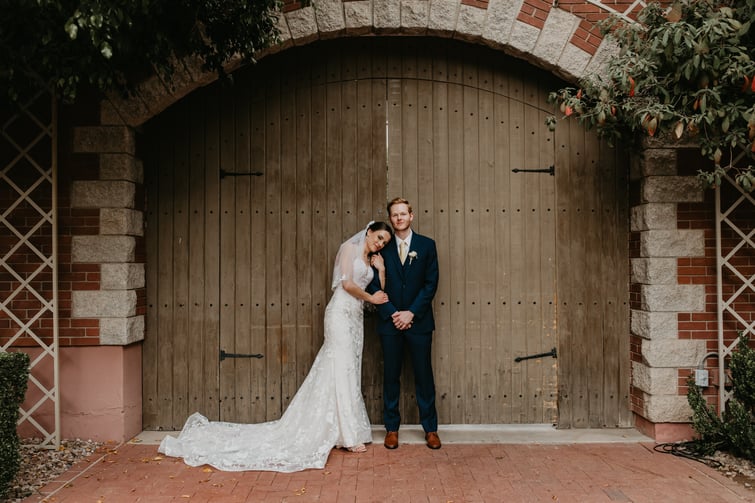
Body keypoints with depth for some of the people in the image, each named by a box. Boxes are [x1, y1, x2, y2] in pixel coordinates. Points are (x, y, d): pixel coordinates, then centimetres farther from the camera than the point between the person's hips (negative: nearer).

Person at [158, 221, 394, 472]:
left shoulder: (370, 260, 19)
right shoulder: (350, 247, -3)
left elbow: (380, 293, 14)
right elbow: (347, 284, -14)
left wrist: (381, 269, 4)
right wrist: (370, 298, -3)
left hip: (356, 317, 8)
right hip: (341, 312, -8)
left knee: (349, 372, 8)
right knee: (342, 370, -6)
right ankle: (349, 436, -2)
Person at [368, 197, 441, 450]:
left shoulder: (427, 245, 4)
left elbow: (431, 283, -1)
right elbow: (374, 284, 1)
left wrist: (411, 313, -9)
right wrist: (393, 313, -9)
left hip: (419, 321, 0)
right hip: (389, 322, 1)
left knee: (424, 375, 5)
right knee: (391, 376, 7)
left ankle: (430, 429, 16)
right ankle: (392, 428, 18)